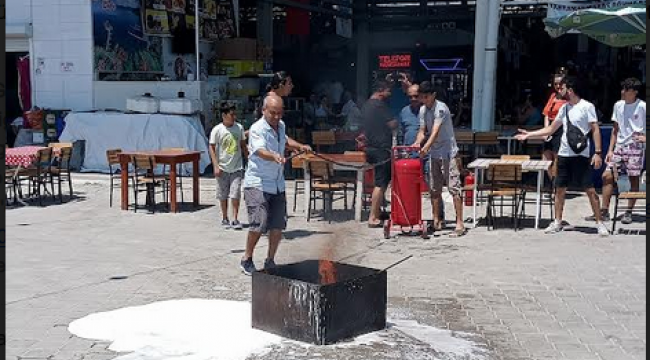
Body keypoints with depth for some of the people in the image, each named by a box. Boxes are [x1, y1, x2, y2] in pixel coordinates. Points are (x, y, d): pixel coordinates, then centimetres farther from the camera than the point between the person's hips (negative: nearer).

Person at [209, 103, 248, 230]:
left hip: (237, 167, 1)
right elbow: (212, 148, -7)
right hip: (223, 168, -1)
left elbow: (243, 145, 12)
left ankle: (235, 219, 2)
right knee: (223, 195, 9)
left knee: (235, 194, -5)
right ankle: (225, 219, 23)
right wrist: (216, 166, -13)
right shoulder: (217, 130, -8)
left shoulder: (239, 127, 2)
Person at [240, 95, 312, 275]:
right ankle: (247, 260, 6)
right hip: (257, 184, -7)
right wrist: (274, 156, -56)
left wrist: (299, 146, 16)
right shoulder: (257, 129, -16)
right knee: (259, 224, -14)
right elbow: (260, 150, -36)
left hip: (277, 184, 7)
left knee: (278, 225, 5)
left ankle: (270, 262, 21)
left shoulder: (281, 126, 8)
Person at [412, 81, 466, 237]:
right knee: (434, 189, 11)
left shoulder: (441, 108, -17)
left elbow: (435, 131, -29)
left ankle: (460, 224, -9)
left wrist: (426, 146, -43)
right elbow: (422, 131, 9)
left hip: (448, 153, -8)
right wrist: (417, 143, -12)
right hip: (433, 154, 8)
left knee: (454, 188, -10)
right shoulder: (423, 110, 7)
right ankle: (437, 221, 21)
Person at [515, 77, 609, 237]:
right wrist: (529, 135, 15)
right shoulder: (564, 108, 13)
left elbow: (595, 130, -8)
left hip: (581, 155, -6)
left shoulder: (587, 106, -6)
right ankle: (558, 223, 17)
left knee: (590, 190, -4)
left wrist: (598, 153, -15)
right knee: (560, 189, 8)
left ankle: (600, 223, 5)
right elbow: (551, 129, 20)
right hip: (564, 154, 6)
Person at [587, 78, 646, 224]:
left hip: (636, 148, -5)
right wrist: (610, 150, 10)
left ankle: (629, 212, 10)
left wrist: (644, 137, -23)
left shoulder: (642, 107, -6)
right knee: (607, 175, -2)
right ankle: (604, 211, 3)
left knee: (634, 179, 1)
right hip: (619, 147, 5)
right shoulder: (618, 105, 10)